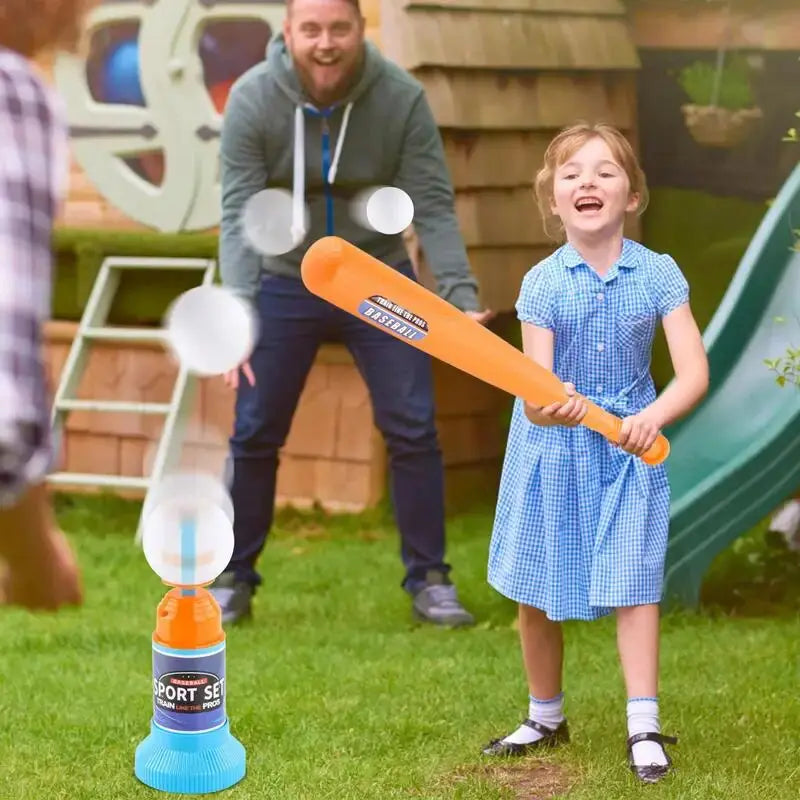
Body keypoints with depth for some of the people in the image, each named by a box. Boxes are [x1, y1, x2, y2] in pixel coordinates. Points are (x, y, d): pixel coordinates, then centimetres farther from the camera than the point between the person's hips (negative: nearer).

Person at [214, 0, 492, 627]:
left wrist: (462, 295, -30)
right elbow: (239, 212, -22)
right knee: (255, 433, 2)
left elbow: (434, 207, -18)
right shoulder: (252, 100, -19)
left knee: (413, 429, -3)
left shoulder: (402, 98, -19)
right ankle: (234, 580, 16)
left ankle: (429, 579, 9)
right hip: (285, 283, 0)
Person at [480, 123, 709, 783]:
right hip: (552, 451, 1)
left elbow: (695, 374, -16)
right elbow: (533, 398, -18)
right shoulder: (543, 283, -12)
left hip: (629, 450, -1)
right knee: (536, 595, 7)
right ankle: (547, 718, 26)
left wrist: (652, 418, -35)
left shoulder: (658, 274, -11)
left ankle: (645, 727, 2)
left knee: (633, 585, -5)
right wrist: (553, 408, -41)